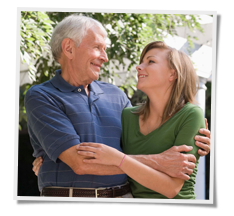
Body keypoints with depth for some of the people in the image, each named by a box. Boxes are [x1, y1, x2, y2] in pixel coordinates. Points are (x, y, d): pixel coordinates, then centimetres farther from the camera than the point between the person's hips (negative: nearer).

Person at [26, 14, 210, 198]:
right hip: (68, 194, -4)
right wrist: (158, 162, -13)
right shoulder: (40, 97, -3)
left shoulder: (116, 95, 15)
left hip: (121, 195, 5)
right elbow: (79, 162, -14)